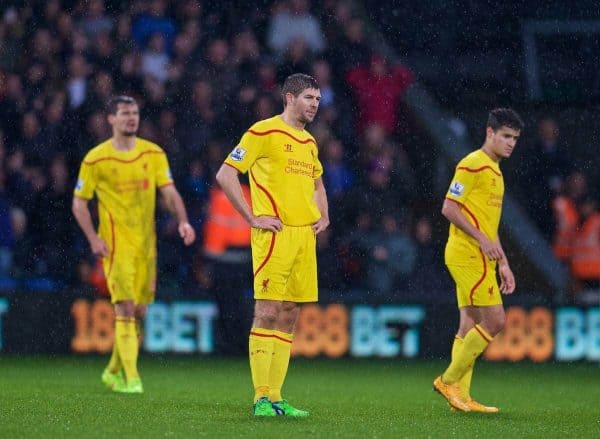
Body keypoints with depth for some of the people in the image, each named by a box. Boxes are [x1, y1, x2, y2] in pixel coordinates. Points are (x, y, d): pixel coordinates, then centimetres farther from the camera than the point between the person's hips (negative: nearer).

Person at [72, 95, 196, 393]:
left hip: (146, 243, 4)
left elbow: (169, 192, 1)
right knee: (125, 308, -14)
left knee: (138, 311, 8)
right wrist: (93, 238, -12)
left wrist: (182, 221, -17)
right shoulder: (96, 159, -3)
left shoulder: (153, 154, 6)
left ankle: (114, 371, 26)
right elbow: (79, 203, 1)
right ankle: (131, 378, -13)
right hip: (115, 244, -4)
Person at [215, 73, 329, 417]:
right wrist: (253, 218, -11)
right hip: (274, 234, -8)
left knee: (289, 318, 6)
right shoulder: (264, 132, -5)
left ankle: (275, 398, 8)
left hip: (305, 235, 8)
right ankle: (262, 398, -9)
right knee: (268, 313, -10)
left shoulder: (309, 142, 18)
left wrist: (323, 217, 17)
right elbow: (226, 174, -8)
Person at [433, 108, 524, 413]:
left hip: (479, 258, 9)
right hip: (467, 255, -9)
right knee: (494, 320, -12)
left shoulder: (494, 170, 20)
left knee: (470, 327, 7)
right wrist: (482, 240, -20)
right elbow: (449, 208, -16)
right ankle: (449, 380, -5)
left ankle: (461, 397, 6)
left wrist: (503, 263, 23)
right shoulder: (473, 165, -10)